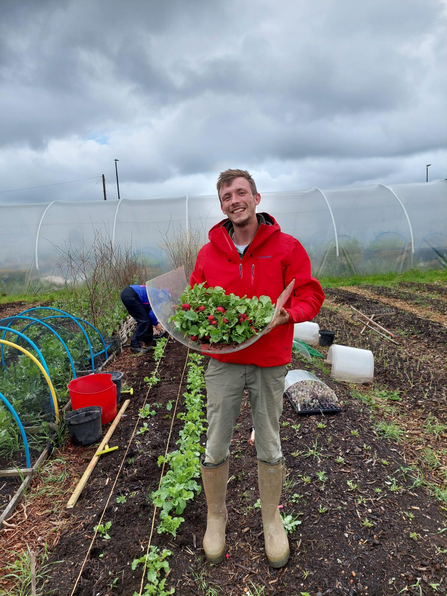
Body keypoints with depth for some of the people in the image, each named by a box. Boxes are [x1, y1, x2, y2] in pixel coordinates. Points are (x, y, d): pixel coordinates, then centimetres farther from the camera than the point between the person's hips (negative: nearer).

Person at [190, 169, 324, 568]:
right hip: (223, 363, 2)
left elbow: (310, 295, -2)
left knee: (269, 448, 15)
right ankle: (216, 517, 38)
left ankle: (271, 519, 40)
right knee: (216, 447, 12)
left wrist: (287, 313, -21)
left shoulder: (287, 247, -3)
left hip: (270, 365, -1)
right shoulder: (209, 252, 3)